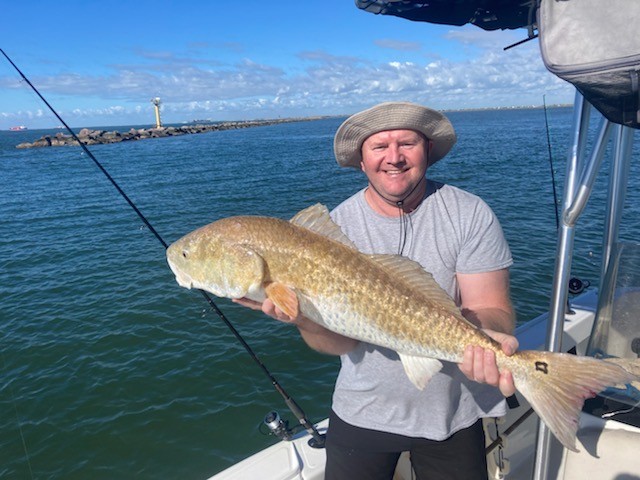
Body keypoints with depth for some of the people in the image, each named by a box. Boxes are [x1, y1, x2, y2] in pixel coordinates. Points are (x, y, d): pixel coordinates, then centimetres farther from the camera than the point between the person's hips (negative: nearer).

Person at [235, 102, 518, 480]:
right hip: (363, 413, 1)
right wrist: (304, 319, -36)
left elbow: (490, 309, -14)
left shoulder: (471, 215, -11)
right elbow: (341, 340, -14)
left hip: (454, 414, 0)